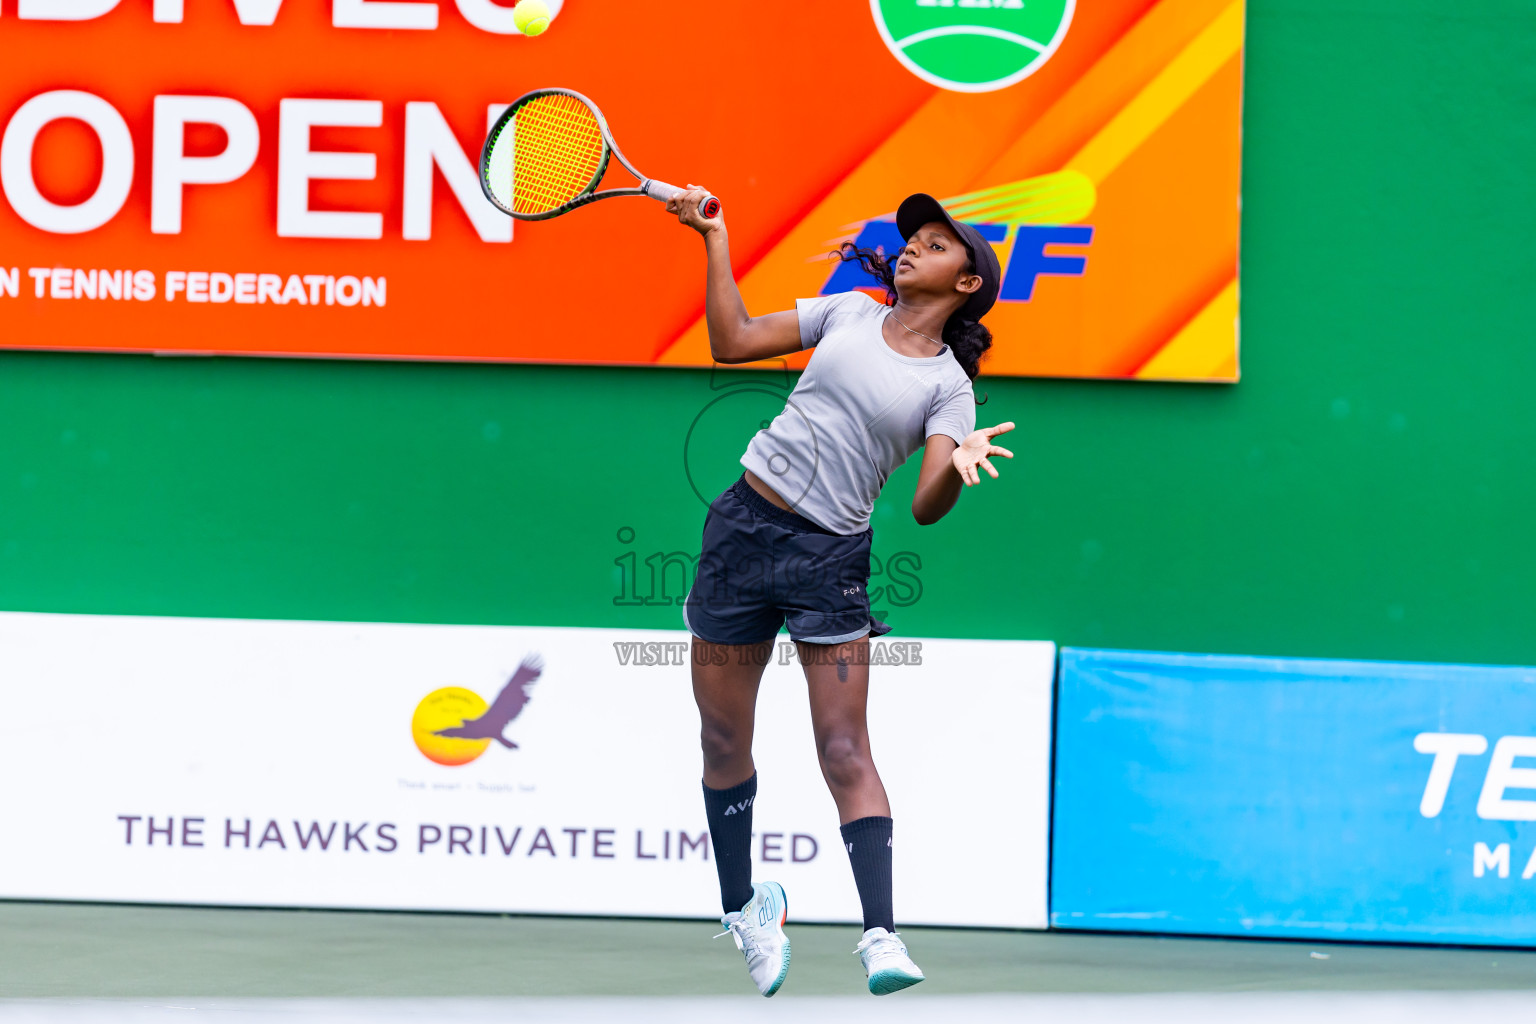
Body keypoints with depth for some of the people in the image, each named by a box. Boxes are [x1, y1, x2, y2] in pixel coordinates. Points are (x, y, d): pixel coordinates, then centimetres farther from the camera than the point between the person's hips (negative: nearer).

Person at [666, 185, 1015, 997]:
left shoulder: (949, 387, -1)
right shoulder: (850, 313, 9)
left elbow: (926, 505, -12)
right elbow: (733, 343, 10)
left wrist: (959, 465, -33)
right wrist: (714, 237, 6)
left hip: (830, 556, -3)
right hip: (744, 524, 3)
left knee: (845, 751, -11)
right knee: (724, 741, 8)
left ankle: (880, 935, -15)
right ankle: (742, 909, 25)